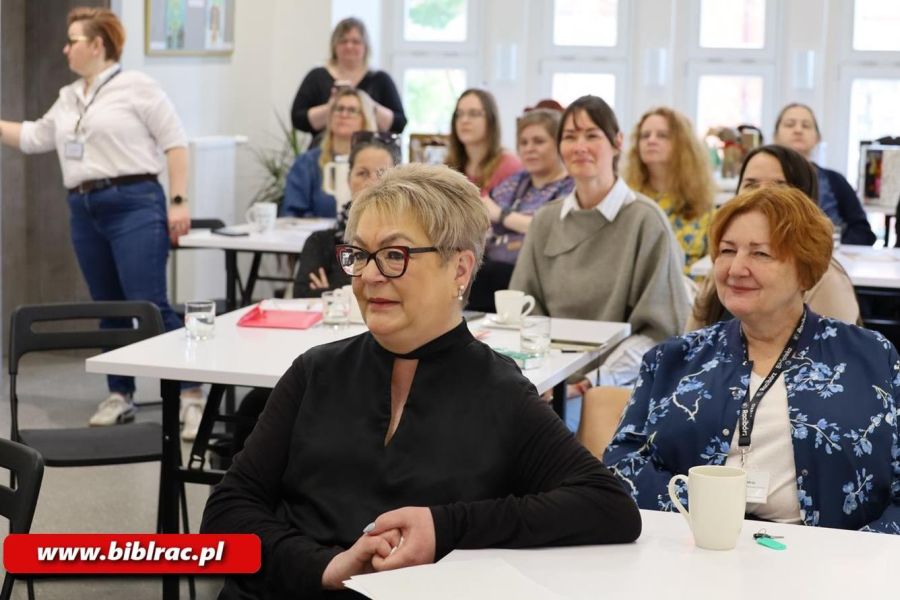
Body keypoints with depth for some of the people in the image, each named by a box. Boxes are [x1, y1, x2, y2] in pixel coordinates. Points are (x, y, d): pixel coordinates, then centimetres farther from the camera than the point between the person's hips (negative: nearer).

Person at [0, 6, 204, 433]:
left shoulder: (136, 86, -3)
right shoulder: (67, 99, 17)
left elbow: (175, 141, -6)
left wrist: (178, 201, -12)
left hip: (134, 205, -7)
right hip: (85, 210, 7)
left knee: (149, 306, -14)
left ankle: (192, 396, -12)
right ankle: (120, 396, 19)